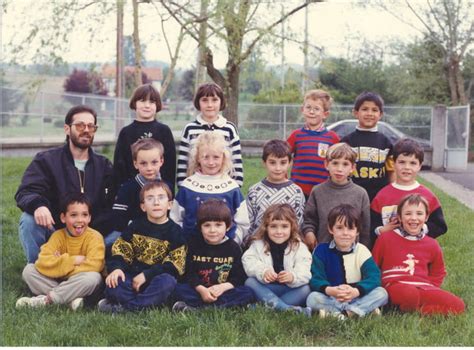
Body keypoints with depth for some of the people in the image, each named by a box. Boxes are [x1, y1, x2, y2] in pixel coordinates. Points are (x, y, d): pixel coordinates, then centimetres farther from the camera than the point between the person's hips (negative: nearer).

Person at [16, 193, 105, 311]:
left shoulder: (95, 237, -12)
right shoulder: (58, 236, -4)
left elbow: (94, 265, -28)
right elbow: (43, 262, -16)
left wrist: (61, 266, -22)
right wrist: (71, 261, -25)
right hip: (59, 282, 3)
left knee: (93, 277, -36)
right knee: (28, 269, -12)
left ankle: (46, 299, -25)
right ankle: (69, 299, -28)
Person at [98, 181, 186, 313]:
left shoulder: (174, 231, 0)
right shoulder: (135, 226, 8)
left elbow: (174, 264, -7)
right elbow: (120, 250, 4)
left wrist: (147, 275, -18)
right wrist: (116, 268, -19)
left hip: (157, 278, -1)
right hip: (133, 275, 1)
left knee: (167, 282, -36)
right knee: (113, 282, -28)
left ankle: (124, 306, -30)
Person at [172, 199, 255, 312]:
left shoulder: (233, 247, 3)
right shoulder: (194, 244, 4)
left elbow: (239, 277, -3)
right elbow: (189, 274, -3)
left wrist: (223, 287, -22)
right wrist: (201, 290, -21)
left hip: (225, 291, 0)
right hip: (199, 289, 0)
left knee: (248, 293, -28)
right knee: (178, 289, -25)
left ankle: (194, 307, -35)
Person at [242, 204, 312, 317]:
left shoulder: (299, 247, -2)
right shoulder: (258, 245, 2)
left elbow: (304, 272, -16)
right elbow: (249, 263, -14)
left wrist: (293, 277, -40)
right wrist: (263, 272, -35)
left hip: (289, 289, 0)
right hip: (265, 288, 1)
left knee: (305, 289, -27)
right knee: (250, 282, -26)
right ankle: (288, 309, -42)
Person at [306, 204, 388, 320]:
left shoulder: (362, 251, -2)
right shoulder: (321, 250, -3)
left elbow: (374, 277, -14)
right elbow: (316, 279, -12)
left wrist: (356, 291, -34)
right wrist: (330, 290, -35)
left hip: (357, 298, 1)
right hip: (331, 299, -1)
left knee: (382, 293, -22)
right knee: (313, 298, -30)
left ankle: (334, 312, -29)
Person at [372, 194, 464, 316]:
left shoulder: (431, 245, 14)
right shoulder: (386, 239, 5)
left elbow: (438, 273, 28)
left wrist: (431, 288, 11)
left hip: (423, 288, 4)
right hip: (396, 286, -4)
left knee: (458, 305, -21)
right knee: (410, 293, -43)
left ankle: (414, 310, -16)